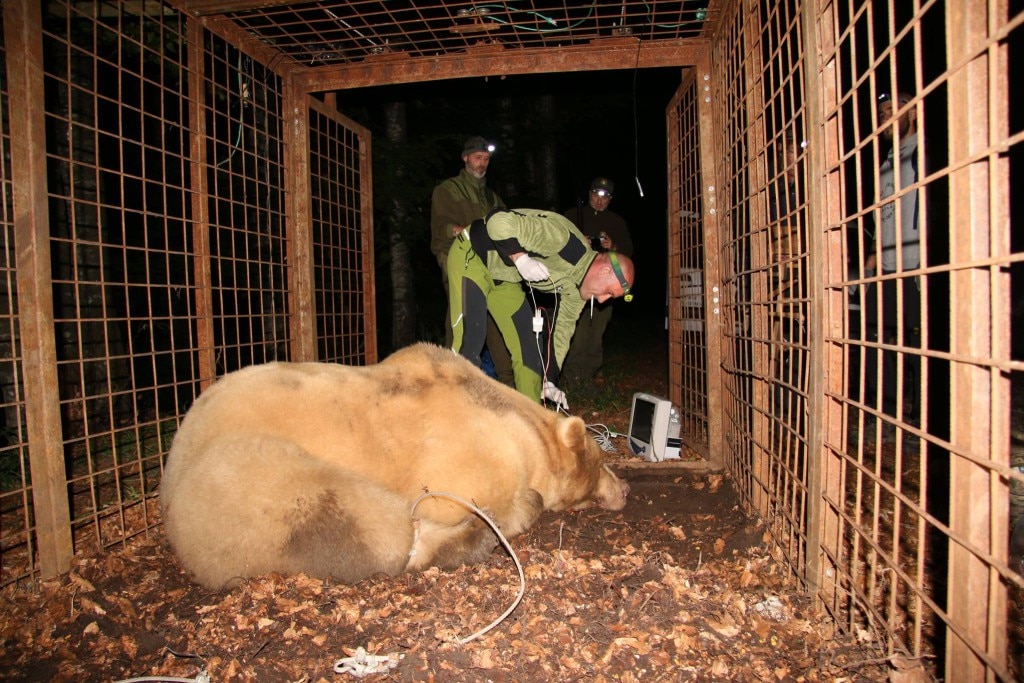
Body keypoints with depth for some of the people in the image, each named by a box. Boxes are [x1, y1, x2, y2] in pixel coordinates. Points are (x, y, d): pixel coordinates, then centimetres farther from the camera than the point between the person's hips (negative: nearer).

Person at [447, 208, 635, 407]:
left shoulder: (575, 286, -4)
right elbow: (499, 220, -34)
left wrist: (548, 381, 2)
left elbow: (562, 329, 5)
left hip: (503, 276, 8)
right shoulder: (562, 238, -31)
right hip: (471, 257, -8)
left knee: (529, 343, 4)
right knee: (470, 342, -17)